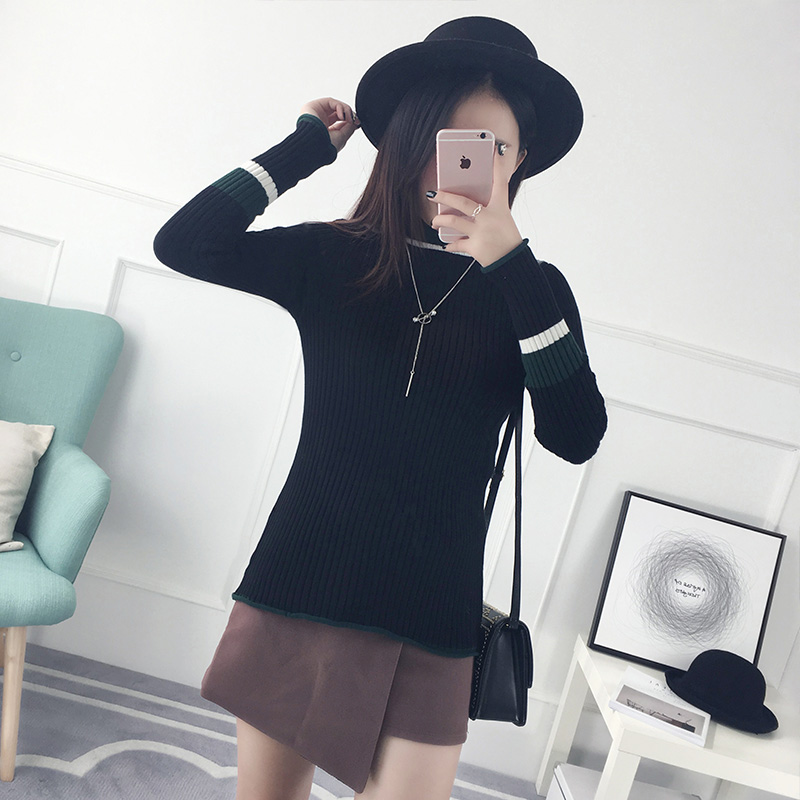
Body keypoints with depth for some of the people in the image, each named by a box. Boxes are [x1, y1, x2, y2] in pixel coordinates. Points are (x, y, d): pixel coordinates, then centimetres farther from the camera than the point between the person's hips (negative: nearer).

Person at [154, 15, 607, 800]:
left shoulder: (528, 291, 0)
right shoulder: (333, 258, 1)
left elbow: (576, 435, -13)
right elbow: (184, 243, -10)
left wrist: (512, 265, -20)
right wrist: (307, 146, -5)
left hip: (426, 620, 0)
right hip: (295, 585, 1)